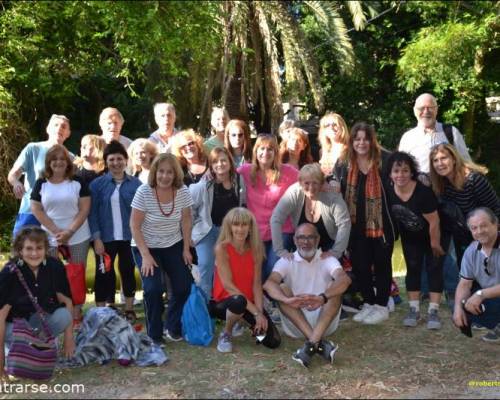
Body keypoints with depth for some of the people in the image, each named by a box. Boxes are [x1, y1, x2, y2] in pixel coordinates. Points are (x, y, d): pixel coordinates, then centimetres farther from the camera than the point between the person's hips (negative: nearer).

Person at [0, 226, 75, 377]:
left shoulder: (55, 267, -15)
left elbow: (67, 301, -8)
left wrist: (69, 338, -10)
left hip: (40, 319, 4)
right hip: (14, 323, -4)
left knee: (63, 316, -25)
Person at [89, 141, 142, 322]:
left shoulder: (135, 183, -2)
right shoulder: (98, 184, -3)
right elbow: (92, 212, -3)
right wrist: (97, 238, -10)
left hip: (129, 237, 1)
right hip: (106, 238, -1)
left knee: (128, 272, 13)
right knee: (104, 274, 6)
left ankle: (129, 310, 27)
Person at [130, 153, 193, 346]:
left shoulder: (183, 192, -13)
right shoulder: (144, 192, -22)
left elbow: (186, 220, 0)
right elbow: (134, 225, -17)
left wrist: (186, 249, -1)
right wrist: (145, 255, -20)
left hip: (173, 246, 4)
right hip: (147, 247, -3)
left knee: (184, 286, -2)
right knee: (153, 289, -17)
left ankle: (172, 327, 23)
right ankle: (154, 335, 5)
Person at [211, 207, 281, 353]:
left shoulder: (255, 250, -1)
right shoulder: (222, 248, -15)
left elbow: (257, 284, -3)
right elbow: (228, 285, -19)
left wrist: (260, 312, -18)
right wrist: (255, 312, -22)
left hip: (249, 302, 4)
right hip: (225, 302, -4)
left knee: (273, 341, -11)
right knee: (239, 301, -40)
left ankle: (246, 321, 20)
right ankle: (226, 334, -8)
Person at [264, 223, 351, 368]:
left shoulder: (327, 260, 1)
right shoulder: (286, 262, 2)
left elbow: (345, 279, -21)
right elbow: (269, 284, -18)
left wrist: (322, 298, -42)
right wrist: (287, 300, -41)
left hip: (324, 321, 0)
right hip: (296, 324, 0)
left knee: (336, 289, -22)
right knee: (282, 289, -23)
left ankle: (311, 344, -40)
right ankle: (319, 343, -38)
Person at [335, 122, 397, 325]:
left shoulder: (385, 160, -7)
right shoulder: (343, 164, 5)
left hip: (381, 224, -3)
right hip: (357, 226, 4)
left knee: (381, 263, 7)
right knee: (359, 264, 9)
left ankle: (382, 306, 18)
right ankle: (368, 303, 25)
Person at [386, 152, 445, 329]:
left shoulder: (423, 192, -35)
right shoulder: (389, 192, -19)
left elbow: (434, 221, -26)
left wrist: (435, 243, -16)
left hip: (432, 236, -5)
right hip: (410, 237, 5)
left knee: (434, 269, 0)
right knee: (413, 269, 8)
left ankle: (433, 311, 5)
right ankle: (414, 310, 17)